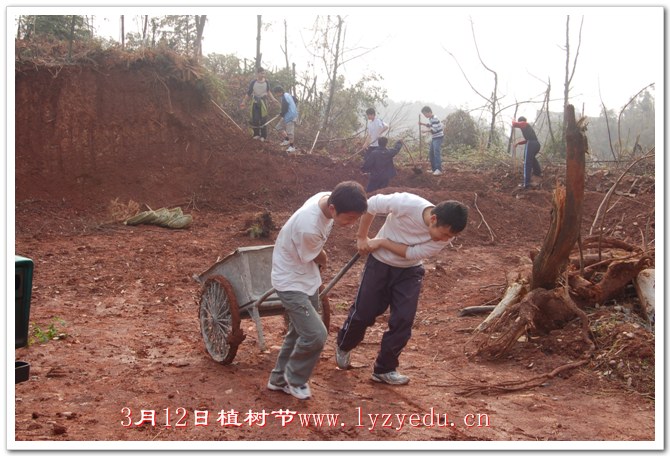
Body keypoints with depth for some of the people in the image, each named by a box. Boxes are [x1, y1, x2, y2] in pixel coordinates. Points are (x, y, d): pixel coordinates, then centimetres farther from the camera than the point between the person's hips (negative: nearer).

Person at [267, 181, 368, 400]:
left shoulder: (329, 198, -14)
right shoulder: (309, 227, -38)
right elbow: (320, 259, -15)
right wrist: (324, 258, 7)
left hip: (307, 277, 9)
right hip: (291, 281, -9)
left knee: (300, 330, 18)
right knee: (315, 334, -13)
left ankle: (280, 379, 34)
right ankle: (294, 379, 12)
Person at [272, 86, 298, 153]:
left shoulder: (284, 99, -22)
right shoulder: (287, 94, 7)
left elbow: (284, 110, -22)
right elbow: (295, 100, 21)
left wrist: (281, 114, 0)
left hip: (290, 117, -11)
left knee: (289, 132, -5)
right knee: (280, 126, 20)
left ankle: (291, 147, 5)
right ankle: (287, 140, 26)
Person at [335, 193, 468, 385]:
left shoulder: (444, 238, -24)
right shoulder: (407, 204, -34)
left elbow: (411, 253, -22)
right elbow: (371, 204, -18)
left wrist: (381, 242, -22)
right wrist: (362, 237, -11)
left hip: (409, 272, 2)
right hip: (379, 263, -2)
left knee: (403, 320, -7)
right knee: (362, 313, 5)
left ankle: (385, 369, 11)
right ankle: (343, 347, 35)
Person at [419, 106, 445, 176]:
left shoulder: (435, 119, -21)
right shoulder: (430, 119, 9)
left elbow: (434, 129, -27)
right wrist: (423, 124, 15)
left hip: (439, 137, -10)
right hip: (434, 137, 10)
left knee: (437, 152, -17)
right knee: (431, 153, 12)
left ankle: (439, 169, -20)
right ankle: (434, 169, 19)